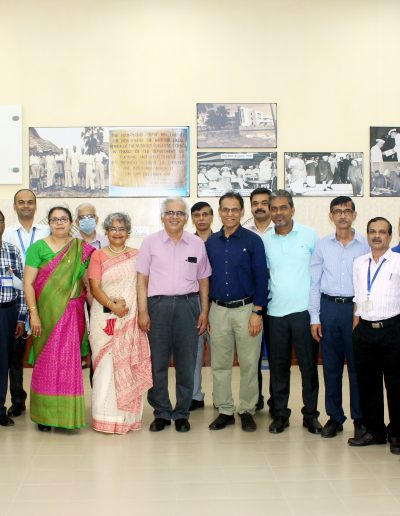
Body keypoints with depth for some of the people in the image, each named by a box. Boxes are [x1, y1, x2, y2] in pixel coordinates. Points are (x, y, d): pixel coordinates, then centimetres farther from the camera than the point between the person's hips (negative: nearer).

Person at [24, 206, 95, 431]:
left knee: (69, 361, 1)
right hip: (47, 311, -1)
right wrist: (34, 313, -10)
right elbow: (28, 283, -3)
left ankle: (67, 413, 12)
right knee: (47, 360, 2)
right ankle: (45, 414, 13)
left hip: (72, 312, 1)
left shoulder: (82, 249, 7)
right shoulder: (38, 247, 1)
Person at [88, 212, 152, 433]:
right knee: (106, 365, -5)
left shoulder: (136, 255, 10)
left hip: (131, 317, 2)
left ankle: (127, 416, 12)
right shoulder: (98, 255, 5)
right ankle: (107, 417, 2)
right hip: (105, 317, -2)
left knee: (129, 365, 3)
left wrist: (126, 304, -9)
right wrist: (112, 305, -16)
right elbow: (94, 287, -3)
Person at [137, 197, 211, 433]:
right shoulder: (151, 242, 4)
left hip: (187, 304, 1)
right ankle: (161, 412, 17)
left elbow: (203, 280, 11)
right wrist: (143, 312, -4)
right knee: (157, 362, 4)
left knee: (186, 363, 5)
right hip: (158, 304, -1)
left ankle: (182, 413, 18)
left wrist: (204, 312, 5)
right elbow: (142, 279, 3)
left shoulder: (197, 243, 8)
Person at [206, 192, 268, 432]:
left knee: (249, 364, 3)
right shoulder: (211, 242, 7)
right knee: (220, 364, 7)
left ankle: (247, 411, 17)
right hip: (218, 310, 3)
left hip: (246, 309, -3)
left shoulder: (253, 241, -4)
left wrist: (257, 312, -11)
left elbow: (261, 278, -5)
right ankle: (225, 411, 19)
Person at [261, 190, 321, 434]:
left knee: (309, 365, 4)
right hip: (276, 312, 2)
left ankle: (311, 414, 17)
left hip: (304, 310, -2)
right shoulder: (265, 240, 6)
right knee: (278, 366, 9)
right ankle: (280, 413, 20)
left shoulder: (310, 235, 0)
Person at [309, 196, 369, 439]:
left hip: (356, 307, -2)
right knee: (331, 365, 8)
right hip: (329, 307, 2)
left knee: (357, 364, 3)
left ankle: (360, 418, 17)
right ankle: (335, 416, 20)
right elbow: (314, 283, 7)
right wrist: (314, 318, 3)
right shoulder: (322, 246, 6)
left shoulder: (366, 244, 0)